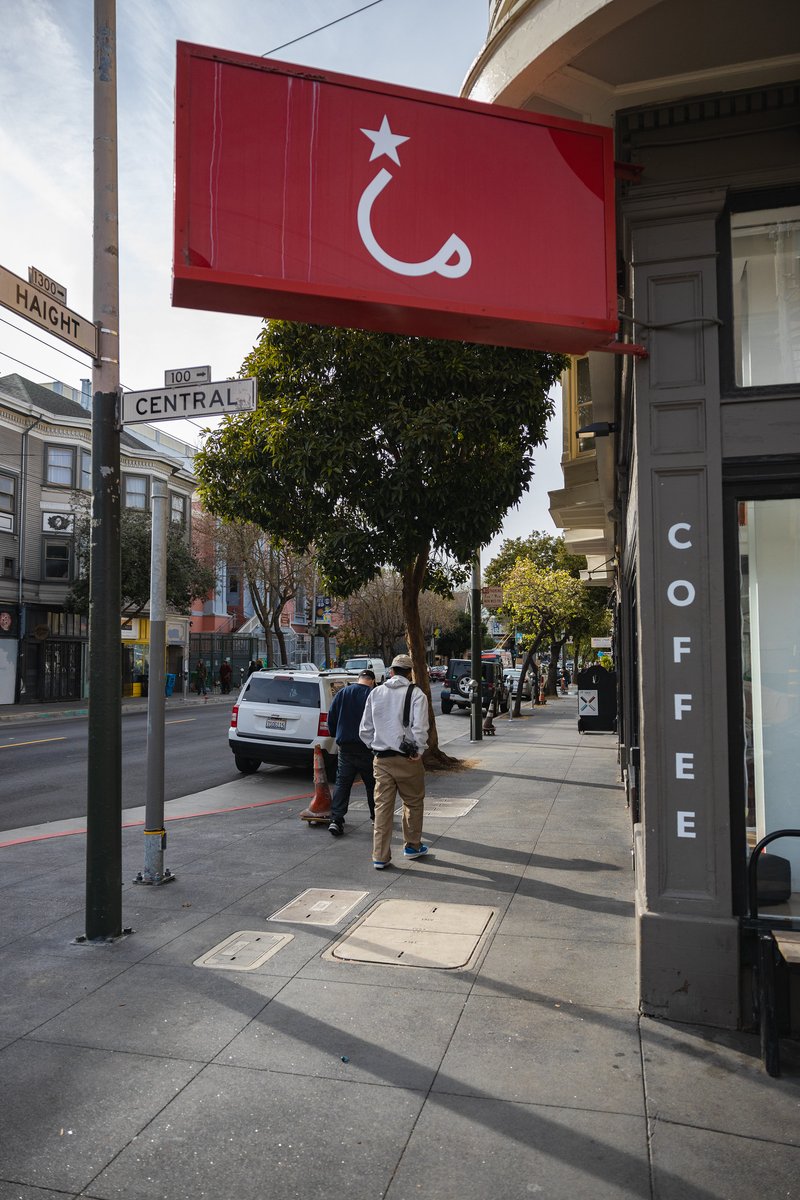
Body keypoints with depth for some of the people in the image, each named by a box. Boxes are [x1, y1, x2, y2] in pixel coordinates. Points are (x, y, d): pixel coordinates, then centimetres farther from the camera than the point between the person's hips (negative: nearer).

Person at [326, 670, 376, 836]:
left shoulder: (342, 693, 4)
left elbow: (331, 717, 7)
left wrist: (335, 735, 20)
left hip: (345, 746, 2)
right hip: (367, 747, -2)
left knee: (342, 783, 4)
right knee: (372, 784, 12)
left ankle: (336, 819, -5)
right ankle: (377, 817, 22)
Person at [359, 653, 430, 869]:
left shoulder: (375, 694, 7)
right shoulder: (416, 694, -7)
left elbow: (365, 730, 8)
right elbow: (420, 728, -18)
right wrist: (419, 751, -5)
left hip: (381, 759, 3)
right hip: (406, 758, -3)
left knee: (382, 806, 6)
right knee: (413, 802, 16)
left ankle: (380, 856, 6)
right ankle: (413, 846, 29)